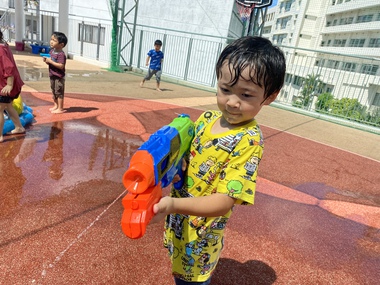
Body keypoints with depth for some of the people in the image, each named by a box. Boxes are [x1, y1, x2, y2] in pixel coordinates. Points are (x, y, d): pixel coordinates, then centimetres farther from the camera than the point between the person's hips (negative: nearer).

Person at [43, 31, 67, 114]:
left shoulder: (61, 54, -19)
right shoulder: (51, 51, 8)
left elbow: (61, 66, -26)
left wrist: (51, 61, -24)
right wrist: (46, 60, -3)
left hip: (59, 76, -9)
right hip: (52, 75, 9)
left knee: (59, 92, -1)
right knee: (54, 91, 18)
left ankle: (60, 108, 8)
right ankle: (56, 105, 32)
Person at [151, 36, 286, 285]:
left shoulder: (249, 141, -26)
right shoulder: (207, 118, -7)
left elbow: (225, 201, -29)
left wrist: (174, 204, -41)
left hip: (201, 232, -6)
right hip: (177, 219, 6)